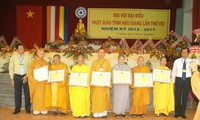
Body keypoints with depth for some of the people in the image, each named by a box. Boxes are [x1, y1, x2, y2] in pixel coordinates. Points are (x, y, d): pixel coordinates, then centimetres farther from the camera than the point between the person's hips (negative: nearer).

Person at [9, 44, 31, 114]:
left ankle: (28, 108, 12)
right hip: (17, 76, 1)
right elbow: (11, 68, 6)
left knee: (27, 93, 1)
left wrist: (27, 76, -10)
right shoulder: (13, 57, 3)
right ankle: (17, 109, 16)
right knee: (17, 93, 5)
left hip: (26, 76, 0)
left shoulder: (28, 56, 1)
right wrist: (12, 79, 3)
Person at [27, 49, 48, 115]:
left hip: (44, 82, 3)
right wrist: (35, 81, -14)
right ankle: (36, 110, 4)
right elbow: (30, 73, -3)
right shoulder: (33, 62, -1)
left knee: (43, 95, 1)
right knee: (36, 95, -2)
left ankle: (43, 109, 6)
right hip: (36, 82, -3)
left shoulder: (46, 62, 9)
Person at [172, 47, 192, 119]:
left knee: (185, 97, 7)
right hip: (179, 80, 0)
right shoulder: (177, 61, 0)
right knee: (177, 96, 4)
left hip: (187, 80, 0)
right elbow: (173, 71, 5)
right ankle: (177, 112, 16)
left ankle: (182, 113, 19)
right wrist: (173, 81, 4)